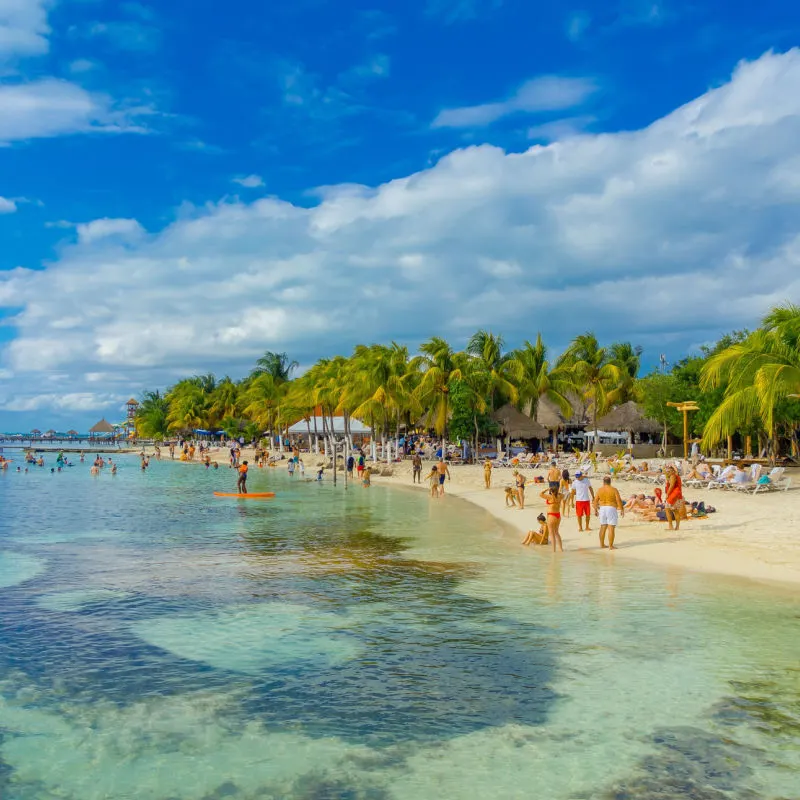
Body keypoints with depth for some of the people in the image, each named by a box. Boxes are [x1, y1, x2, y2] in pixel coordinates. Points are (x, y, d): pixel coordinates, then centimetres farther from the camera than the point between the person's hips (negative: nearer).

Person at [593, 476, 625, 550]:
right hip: (611, 509, -4)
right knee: (611, 528, -3)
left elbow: (595, 500, 3)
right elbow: (619, 501, -11)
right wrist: (622, 509, -1)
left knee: (603, 527, 14)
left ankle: (602, 544, 19)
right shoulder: (614, 490, -8)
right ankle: (611, 546, -4)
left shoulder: (599, 490, 1)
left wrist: (595, 509, 14)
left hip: (602, 509, 4)